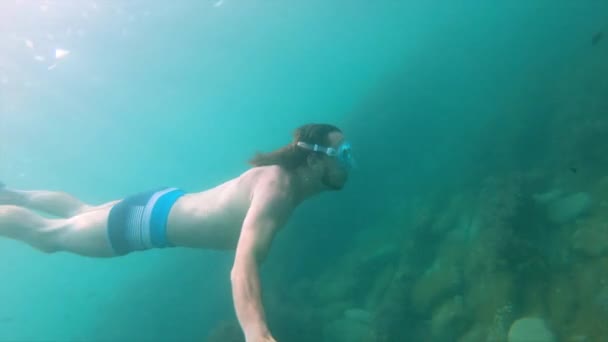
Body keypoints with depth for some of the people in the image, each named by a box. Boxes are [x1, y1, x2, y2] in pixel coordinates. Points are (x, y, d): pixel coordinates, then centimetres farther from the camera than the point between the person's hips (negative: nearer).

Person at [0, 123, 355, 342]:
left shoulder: (285, 176, -7)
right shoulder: (277, 186, -35)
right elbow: (243, 266, -50)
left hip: (165, 202, 8)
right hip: (150, 221, -8)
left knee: (82, 212, 32)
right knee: (45, 234, 12)